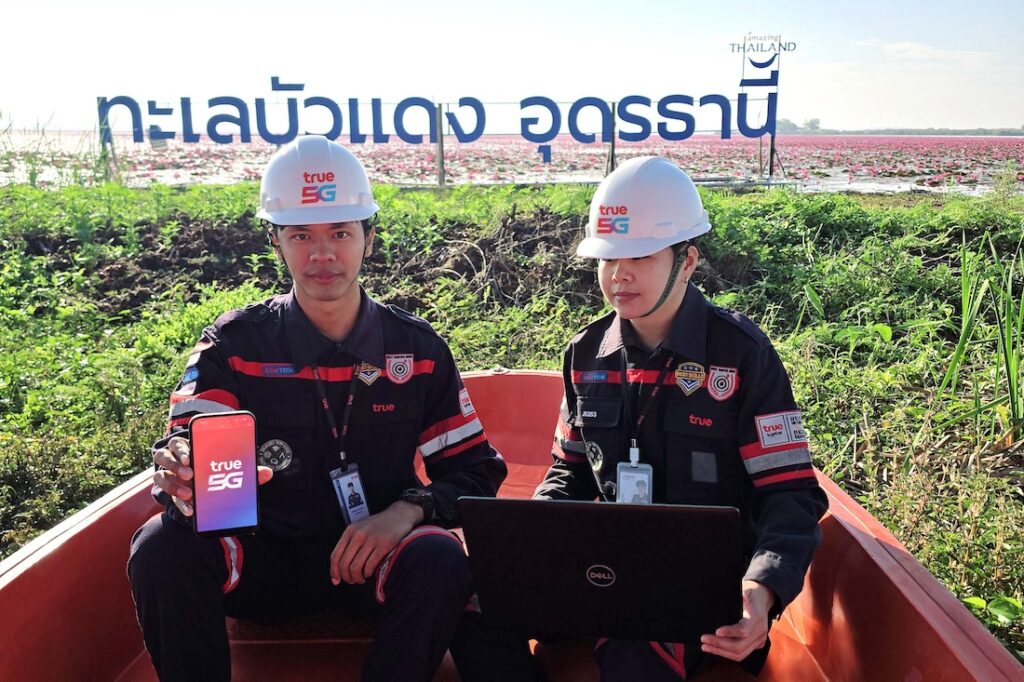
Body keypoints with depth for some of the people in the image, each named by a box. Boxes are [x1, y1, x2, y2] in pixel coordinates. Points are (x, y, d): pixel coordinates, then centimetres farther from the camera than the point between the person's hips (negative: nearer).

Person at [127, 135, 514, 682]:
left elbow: (476, 469, 1)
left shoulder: (418, 348, -1)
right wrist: (179, 475, -39)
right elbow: (187, 455, -13)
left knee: (442, 563, -31)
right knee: (163, 548, -27)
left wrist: (409, 509, -20)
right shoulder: (234, 344, -3)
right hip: (264, 558, 1)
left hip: (377, 558, 0)